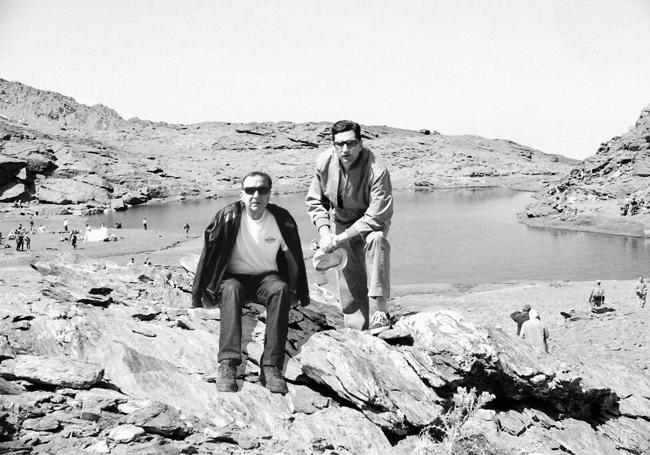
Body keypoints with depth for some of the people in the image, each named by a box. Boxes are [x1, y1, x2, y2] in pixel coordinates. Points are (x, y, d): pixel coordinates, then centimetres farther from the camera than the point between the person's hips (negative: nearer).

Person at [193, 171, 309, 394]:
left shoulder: (282, 219, -6)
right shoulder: (228, 217, -12)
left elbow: (293, 258, 7)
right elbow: (208, 255, -5)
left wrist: (296, 294, 10)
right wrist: (199, 295, -4)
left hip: (267, 277, 1)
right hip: (235, 277, -1)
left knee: (280, 289, -33)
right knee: (231, 290, -36)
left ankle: (271, 367, -37)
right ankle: (227, 364, -44)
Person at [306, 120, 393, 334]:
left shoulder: (377, 171, -27)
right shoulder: (324, 163, -15)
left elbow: (376, 218, -27)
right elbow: (314, 201, -1)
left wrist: (340, 238, -28)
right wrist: (324, 231, -16)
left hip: (369, 224, -3)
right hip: (339, 222, 3)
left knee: (376, 240, -39)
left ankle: (379, 310, -36)